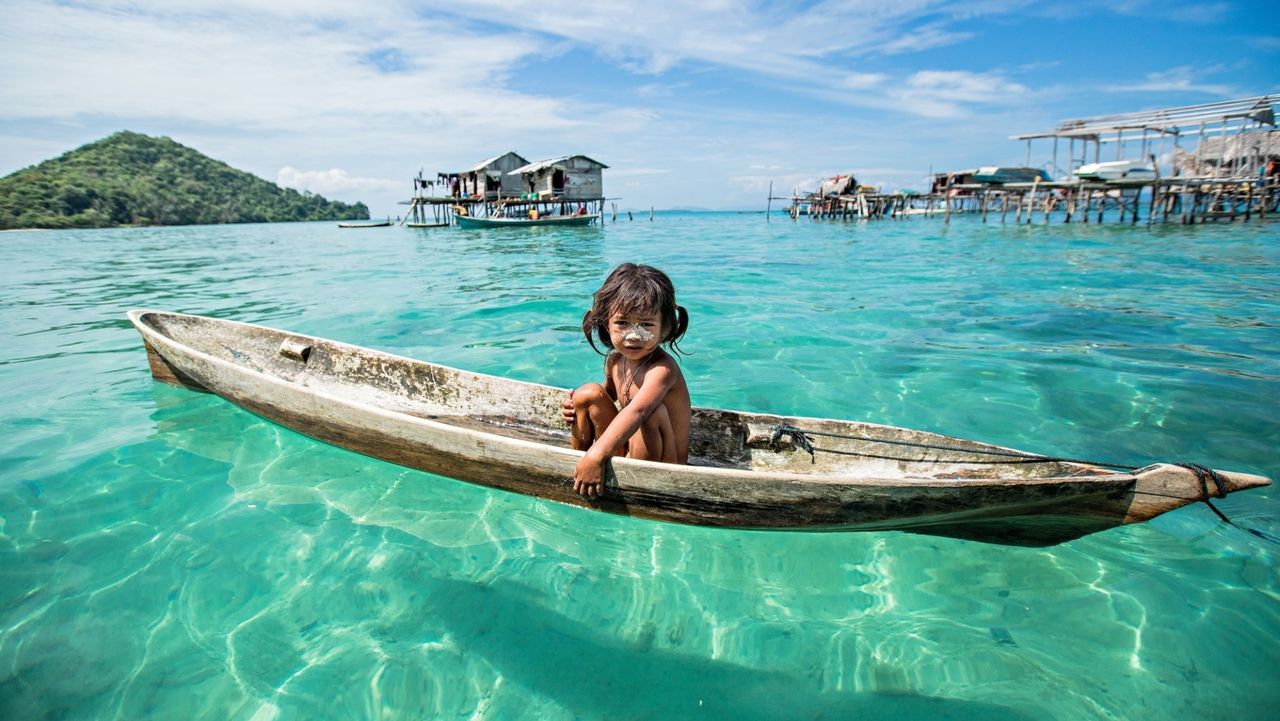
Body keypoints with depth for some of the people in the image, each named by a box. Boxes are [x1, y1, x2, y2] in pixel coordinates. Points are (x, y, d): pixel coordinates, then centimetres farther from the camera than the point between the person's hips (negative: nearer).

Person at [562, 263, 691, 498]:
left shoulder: (662, 369, -27)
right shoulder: (615, 360, -1)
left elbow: (635, 412, -45)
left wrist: (596, 455, -55)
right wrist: (576, 407, 1)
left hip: (661, 467, -7)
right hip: (624, 449, 7)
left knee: (651, 411, -34)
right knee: (588, 393, -4)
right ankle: (576, 459, 12)